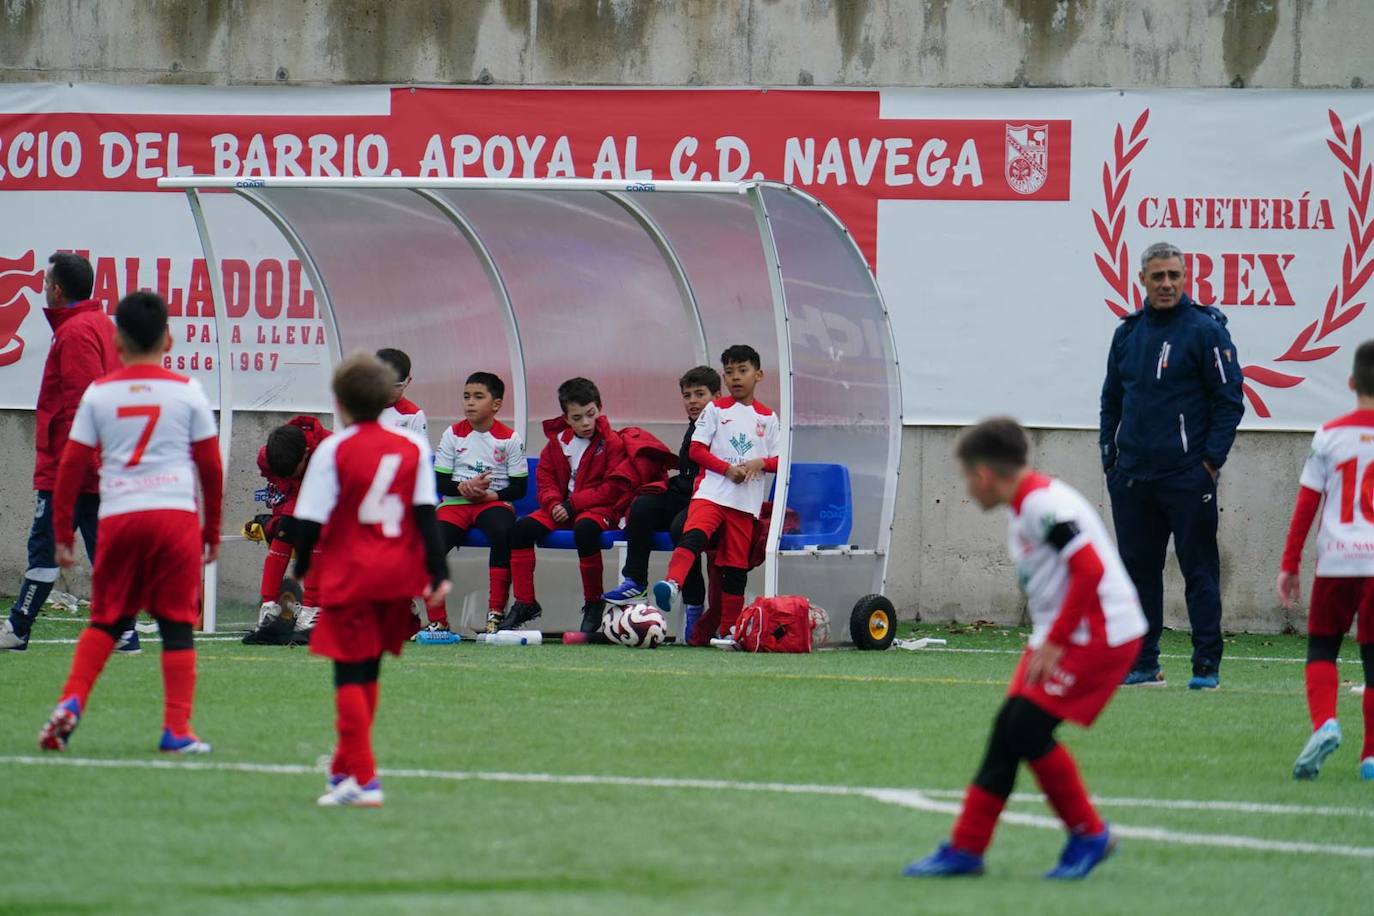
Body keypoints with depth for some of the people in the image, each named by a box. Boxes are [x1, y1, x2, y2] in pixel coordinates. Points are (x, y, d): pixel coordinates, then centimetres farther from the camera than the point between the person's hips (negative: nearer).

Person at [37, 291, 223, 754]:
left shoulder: (98, 394, 5)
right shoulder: (187, 392, 3)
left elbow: (71, 466, 5)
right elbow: (210, 466, 7)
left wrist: (62, 532, 13)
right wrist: (212, 532, 17)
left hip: (118, 519, 1)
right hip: (176, 513, -1)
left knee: (106, 621, 15)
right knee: (177, 624, 4)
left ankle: (72, 703, -2)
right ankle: (177, 730, 1)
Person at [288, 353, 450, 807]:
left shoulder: (333, 450, -6)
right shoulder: (413, 447, 5)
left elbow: (311, 522, -8)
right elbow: (427, 515, 2)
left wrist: (299, 571, 4)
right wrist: (438, 573, 1)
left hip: (349, 577, -4)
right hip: (398, 579, 5)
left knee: (350, 676, -1)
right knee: (368, 675, 17)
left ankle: (362, 779, -9)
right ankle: (345, 767, 29)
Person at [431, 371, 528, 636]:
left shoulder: (509, 438, 2)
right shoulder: (453, 434, 8)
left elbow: (519, 487, 1)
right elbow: (440, 482, 5)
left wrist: (490, 495, -15)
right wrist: (464, 488, -15)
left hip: (494, 503, -2)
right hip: (455, 504, 2)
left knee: (502, 531, -37)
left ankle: (496, 613, -28)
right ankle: (437, 621, -16)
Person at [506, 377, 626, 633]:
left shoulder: (611, 442, -6)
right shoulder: (557, 442, 9)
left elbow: (612, 489, -12)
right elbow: (544, 479, 12)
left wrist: (573, 505, -18)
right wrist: (554, 504, -10)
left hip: (598, 508, -6)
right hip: (562, 509, 6)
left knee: (585, 529, -40)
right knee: (522, 528, -17)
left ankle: (593, 603, -22)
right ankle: (525, 603, -8)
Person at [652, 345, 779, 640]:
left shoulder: (767, 417, 12)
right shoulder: (716, 409, 7)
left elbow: (779, 461, 13)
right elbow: (697, 450, 2)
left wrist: (760, 463, -9)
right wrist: (728, 469, -12)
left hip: (747, 501, 2)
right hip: (711, 491, -2)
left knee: (736, 566, 4)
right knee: (693, 535, -31)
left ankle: (729, 628, 11)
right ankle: (671, 584, -49)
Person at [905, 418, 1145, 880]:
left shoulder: (1044, 504, -17)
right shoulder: (1025, 506, 15)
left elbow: (1091, 569, -24)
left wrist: (1055, 642, -20)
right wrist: (1045, 641, 15)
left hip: (1098, 636, -10)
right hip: (1065, 636, 10)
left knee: (1027, 729, -14)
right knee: (1007, 732, 7)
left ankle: (1088, 835, 1)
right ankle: (966, 849, 12)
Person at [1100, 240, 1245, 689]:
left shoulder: (1205, 331, -4)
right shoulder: (1128, 333, 13)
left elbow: (1230, 400, -5)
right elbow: (1111, 401, 21)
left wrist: (1211, 462, -10)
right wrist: (1110, 457, 11)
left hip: (1187, 479, -6)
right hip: (1132, 479, 6)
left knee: (1199, 570, -3)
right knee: (1138, 569, 8)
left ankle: (1207, 665, 0)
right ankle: (1141, 664, 14)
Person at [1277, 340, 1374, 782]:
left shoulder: (1330, 436, 2)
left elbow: (1306, 505, 3)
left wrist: (1290, 564, 9)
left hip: (1336, 562, 0)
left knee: (1321, 647, 13)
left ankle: (1324, 722, -11)